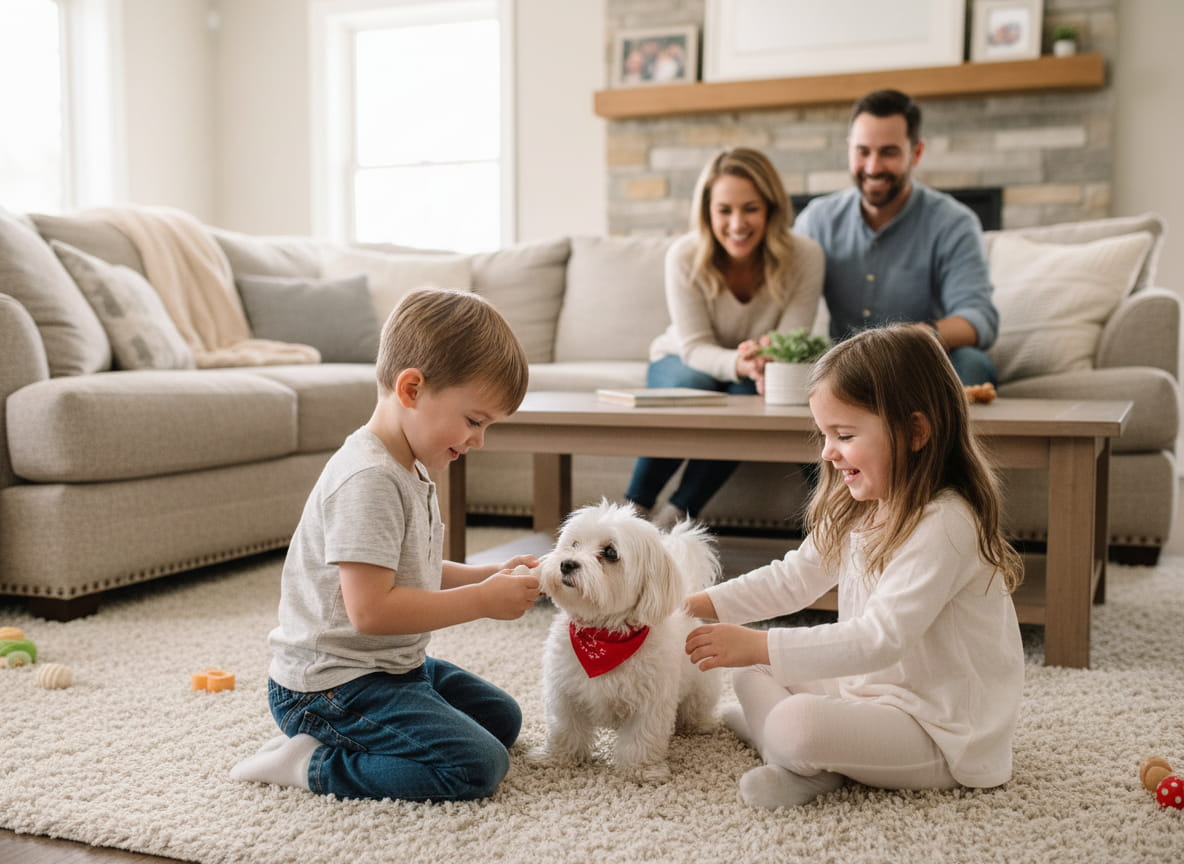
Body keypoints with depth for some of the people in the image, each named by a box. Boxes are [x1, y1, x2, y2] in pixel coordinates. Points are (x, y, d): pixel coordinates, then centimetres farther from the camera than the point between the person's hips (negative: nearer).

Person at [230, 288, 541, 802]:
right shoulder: (368, 478, -25)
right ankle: (311, 764, -8)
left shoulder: (408, 470, 9)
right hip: (331, 685, -11)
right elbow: (371, 609, -29)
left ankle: (341, 741, 14)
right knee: (477, 766, -19)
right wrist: (483, 600, -22)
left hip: (391, 665, 11)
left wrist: (493, 577, 2)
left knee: (502, 719, 21)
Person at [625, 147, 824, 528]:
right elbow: (694, 346, -23)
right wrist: (739, 364, -45)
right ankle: (633, 511, -19)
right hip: (684, 361, -1)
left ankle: (675, 516, -22)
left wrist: (768, 364, -46)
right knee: (689, 387, -35)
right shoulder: (684, 256, -22)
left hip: (750, 382, 1)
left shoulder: (804, 257, -21)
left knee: (747, 395, -34)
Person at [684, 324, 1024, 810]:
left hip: (940, 732, -10)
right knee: (750, 671, 9)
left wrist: (759, 646, -34)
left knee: (796, 724, -32)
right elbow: (793, 579, 13)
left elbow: (879, 640, -31)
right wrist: (701, 605, 0)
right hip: (870, 687, 10)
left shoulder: (943, 526, -25)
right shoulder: (857, 511, 5)